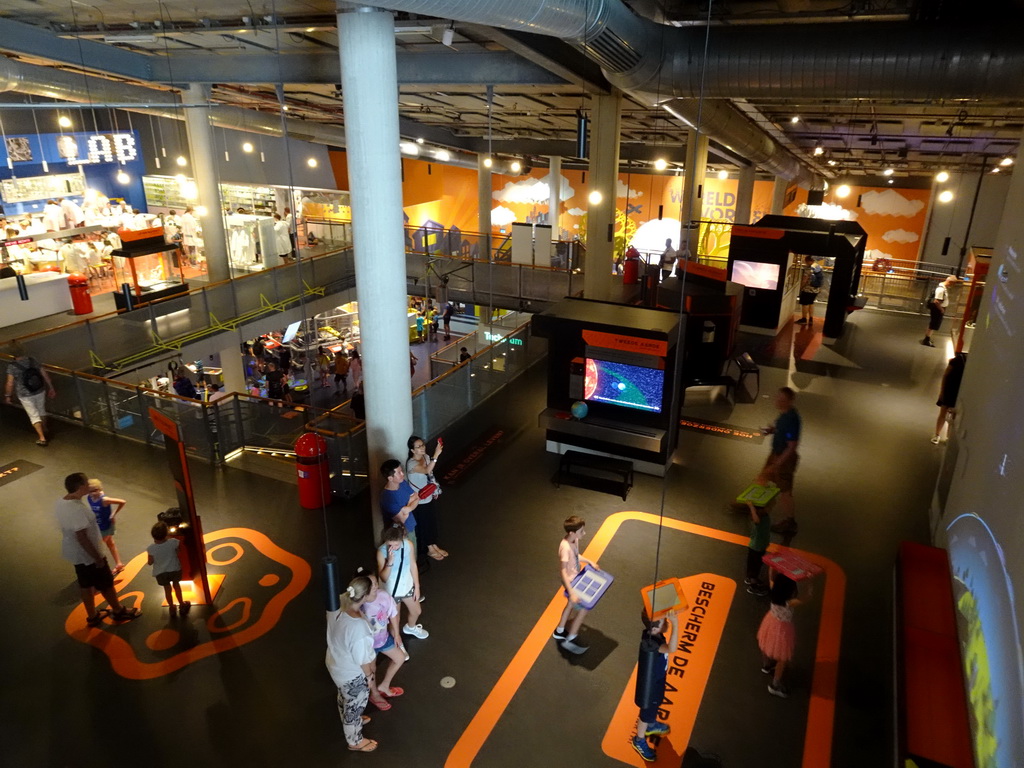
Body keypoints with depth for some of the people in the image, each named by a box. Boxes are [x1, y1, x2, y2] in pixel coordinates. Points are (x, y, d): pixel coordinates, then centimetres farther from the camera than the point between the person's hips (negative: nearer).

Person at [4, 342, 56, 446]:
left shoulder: (12, 366, -18)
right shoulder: (33, 361, -8)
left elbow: (10, 383, -15)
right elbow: (45, 375, -3)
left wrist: (7, 396, 0)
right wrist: (51, 388, 7)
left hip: (25, 395, -3)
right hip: (40, 392, 4)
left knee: (34, 415, 7)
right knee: (41, 411, 24)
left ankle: (42, 438, 5)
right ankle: (44, 430, 45)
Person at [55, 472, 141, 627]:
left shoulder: (60, 503, -3)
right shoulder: (77, 509, -33)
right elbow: (81, 537, -29)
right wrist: (97, 557, -20)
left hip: (75, 553, 9)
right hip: (87, 555, -9)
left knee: (86, 585, 23)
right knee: (106, 584, 12)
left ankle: (92, 616, 38)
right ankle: (119, 611, 30)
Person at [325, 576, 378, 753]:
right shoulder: (358, 627, -44)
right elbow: (362, 659, -27)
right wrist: (369, 674, -4)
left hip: (335, 664, 7)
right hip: (352, 674, -7)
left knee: (344, 698, 35)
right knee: (354, 706, 23)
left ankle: (350, 721, 64)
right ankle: (355, 741, 49)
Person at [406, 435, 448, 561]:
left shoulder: (426, 457, -5)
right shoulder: (411, 463, -30)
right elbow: (427, 470, -49)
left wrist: (435, 491, 14)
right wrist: (436, 455, -58)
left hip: (430, 497, 8)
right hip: (420, 500, -7)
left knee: (433, 522, 22)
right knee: (424, 525, 12)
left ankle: (434, 546, 43)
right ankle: (429, 550, 33)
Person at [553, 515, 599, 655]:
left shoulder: (574, 540, -8)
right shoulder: (565, 547, -35)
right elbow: (563, 572, -32)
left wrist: (589, 561, 4)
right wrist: (571, 592, -34)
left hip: (576, 578, 9)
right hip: (571, 582, -9)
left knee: (571, 605, 25)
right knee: (583, 609, 0)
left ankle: (559, 632, 45)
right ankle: (569, 640, 14)